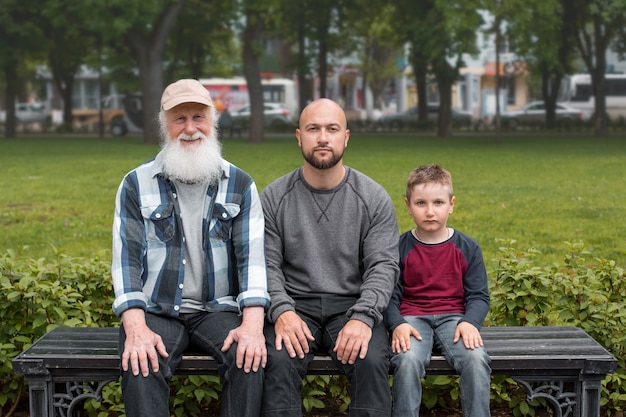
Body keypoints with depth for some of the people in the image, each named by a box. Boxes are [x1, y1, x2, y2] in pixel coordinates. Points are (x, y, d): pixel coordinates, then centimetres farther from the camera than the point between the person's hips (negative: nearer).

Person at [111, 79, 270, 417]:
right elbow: (126, 257, -2)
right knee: (141, 364, -31)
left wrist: (253, 323, -19)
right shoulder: (137, 185, 5)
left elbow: (252, 254, -3)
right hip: (156, 310, -1)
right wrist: (135, 327, -17)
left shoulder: (240, 185, 7)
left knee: (249, 357, -28)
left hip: (218, 309, 1)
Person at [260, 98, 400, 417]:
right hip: (294, 305, 0)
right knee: (278, 361, -31)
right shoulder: (274, 197, 4)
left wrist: (363, 317, -22)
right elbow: (267, 265, 0)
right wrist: (282, 311, -19)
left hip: (353, 304, 0)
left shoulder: (374, 198, 2)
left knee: (371, 361, -30)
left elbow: (383, 266, -4)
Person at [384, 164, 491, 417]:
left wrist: (470, 322, -15)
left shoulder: (467, 248, 6)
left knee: (476, 359, -29)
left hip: (453, 317, 1)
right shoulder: (400, 248, 3)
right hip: (412, 318, -1)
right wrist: (397, 324, -17)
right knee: (407, 361, -33)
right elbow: (390, 295, 2)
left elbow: (478, 295, 5)